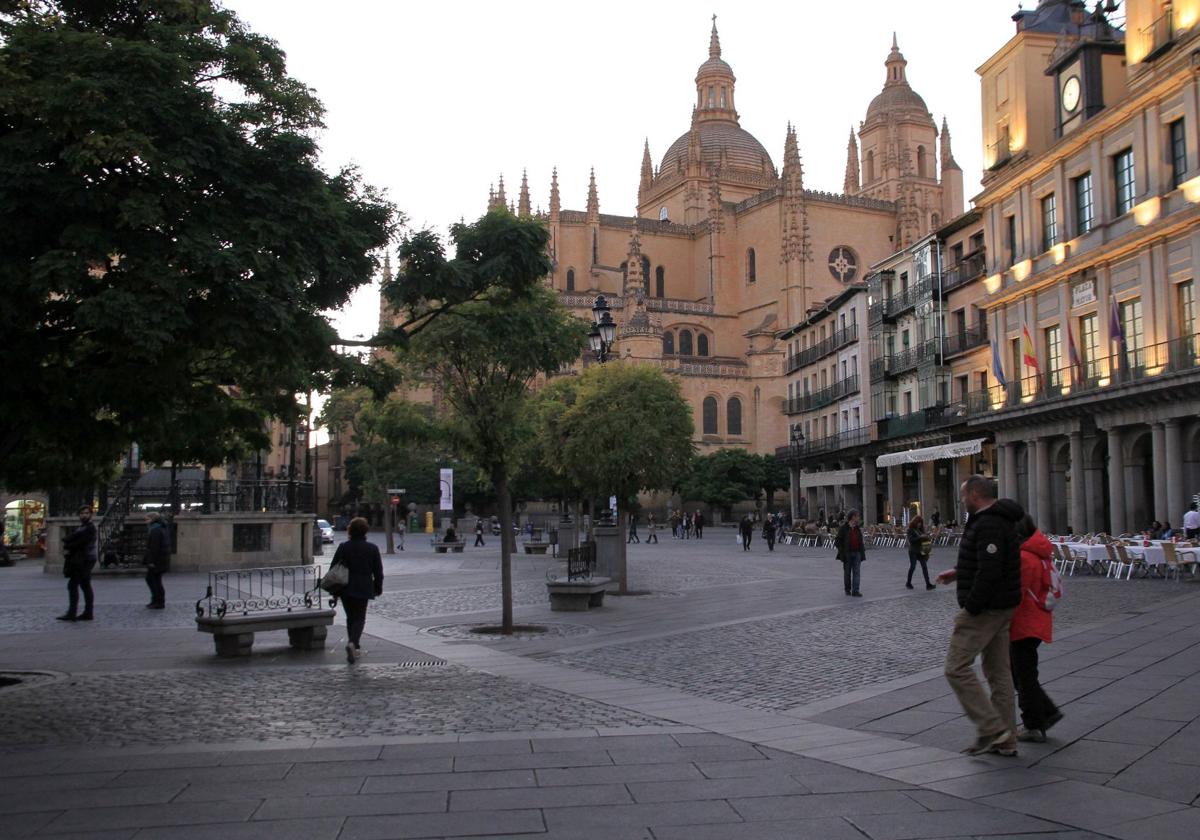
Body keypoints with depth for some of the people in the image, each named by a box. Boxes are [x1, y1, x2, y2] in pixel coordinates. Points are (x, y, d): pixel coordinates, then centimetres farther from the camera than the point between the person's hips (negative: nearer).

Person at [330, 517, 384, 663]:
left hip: (346, 590, 2)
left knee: (350, 618, 17)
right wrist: (378, 588, 12)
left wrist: (335, 590, 7)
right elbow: (378, 572, 0)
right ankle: (353, 643, -21)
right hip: (363, 589, -1)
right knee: (359, 618, 4)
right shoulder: (372, 548, -4)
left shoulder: (343, 547, -4)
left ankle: (355, 648, 20)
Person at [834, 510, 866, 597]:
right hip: (847, 553, -3)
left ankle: (855, 590, -7)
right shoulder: (843, 528, -6)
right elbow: (838, 540, -5)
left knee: (857, 572, -5)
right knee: (847, 572, 8)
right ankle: (847, 589, 21)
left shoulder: (858, 527, 9)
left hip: (857, 553, 3)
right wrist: (841, 550, -12)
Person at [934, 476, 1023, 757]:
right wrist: (959, 573, 19)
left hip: (984, 609, -11)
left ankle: (991, 729, -6)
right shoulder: (1000, 521, 14)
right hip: (1001, 608, 11)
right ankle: (1005, 740, 19)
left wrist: (971, 607, -21)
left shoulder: (987, 525, -20)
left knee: (957, 667, -6)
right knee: (999, 671, 13)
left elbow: (990, 571, -27)